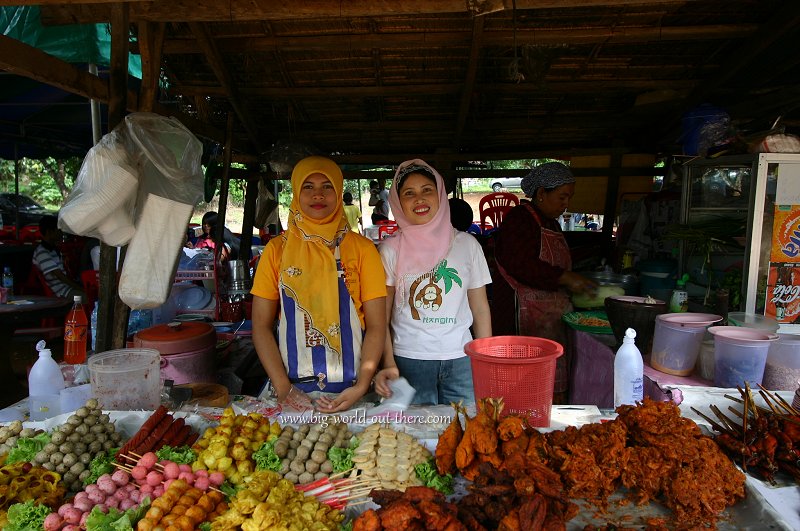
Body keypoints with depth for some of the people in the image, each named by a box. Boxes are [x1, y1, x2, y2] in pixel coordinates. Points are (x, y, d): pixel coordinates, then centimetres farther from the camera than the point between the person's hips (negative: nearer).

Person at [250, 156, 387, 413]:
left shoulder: (362, 248, -3)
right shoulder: (277, 248, 1)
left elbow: (376, 325, -4)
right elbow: (261, 325, 0)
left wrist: (361, 386, -15)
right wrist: (283, 388, -10)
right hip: (293, 386, 1)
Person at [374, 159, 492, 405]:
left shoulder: (466, 244, 3)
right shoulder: (391, 249, -2)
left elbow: (480, 309, 6)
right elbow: (381, 315, -1)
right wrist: (388, 363, -12)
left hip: (460, 359, 2)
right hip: (409, 360, -1)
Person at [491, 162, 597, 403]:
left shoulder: (552, 223, 20)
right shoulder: (519, 218, -9)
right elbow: (521, 265, -21)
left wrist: (578, 285, 12)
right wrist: (565, 278, -20)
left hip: (550, 315, 9)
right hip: (523, 316, -9)